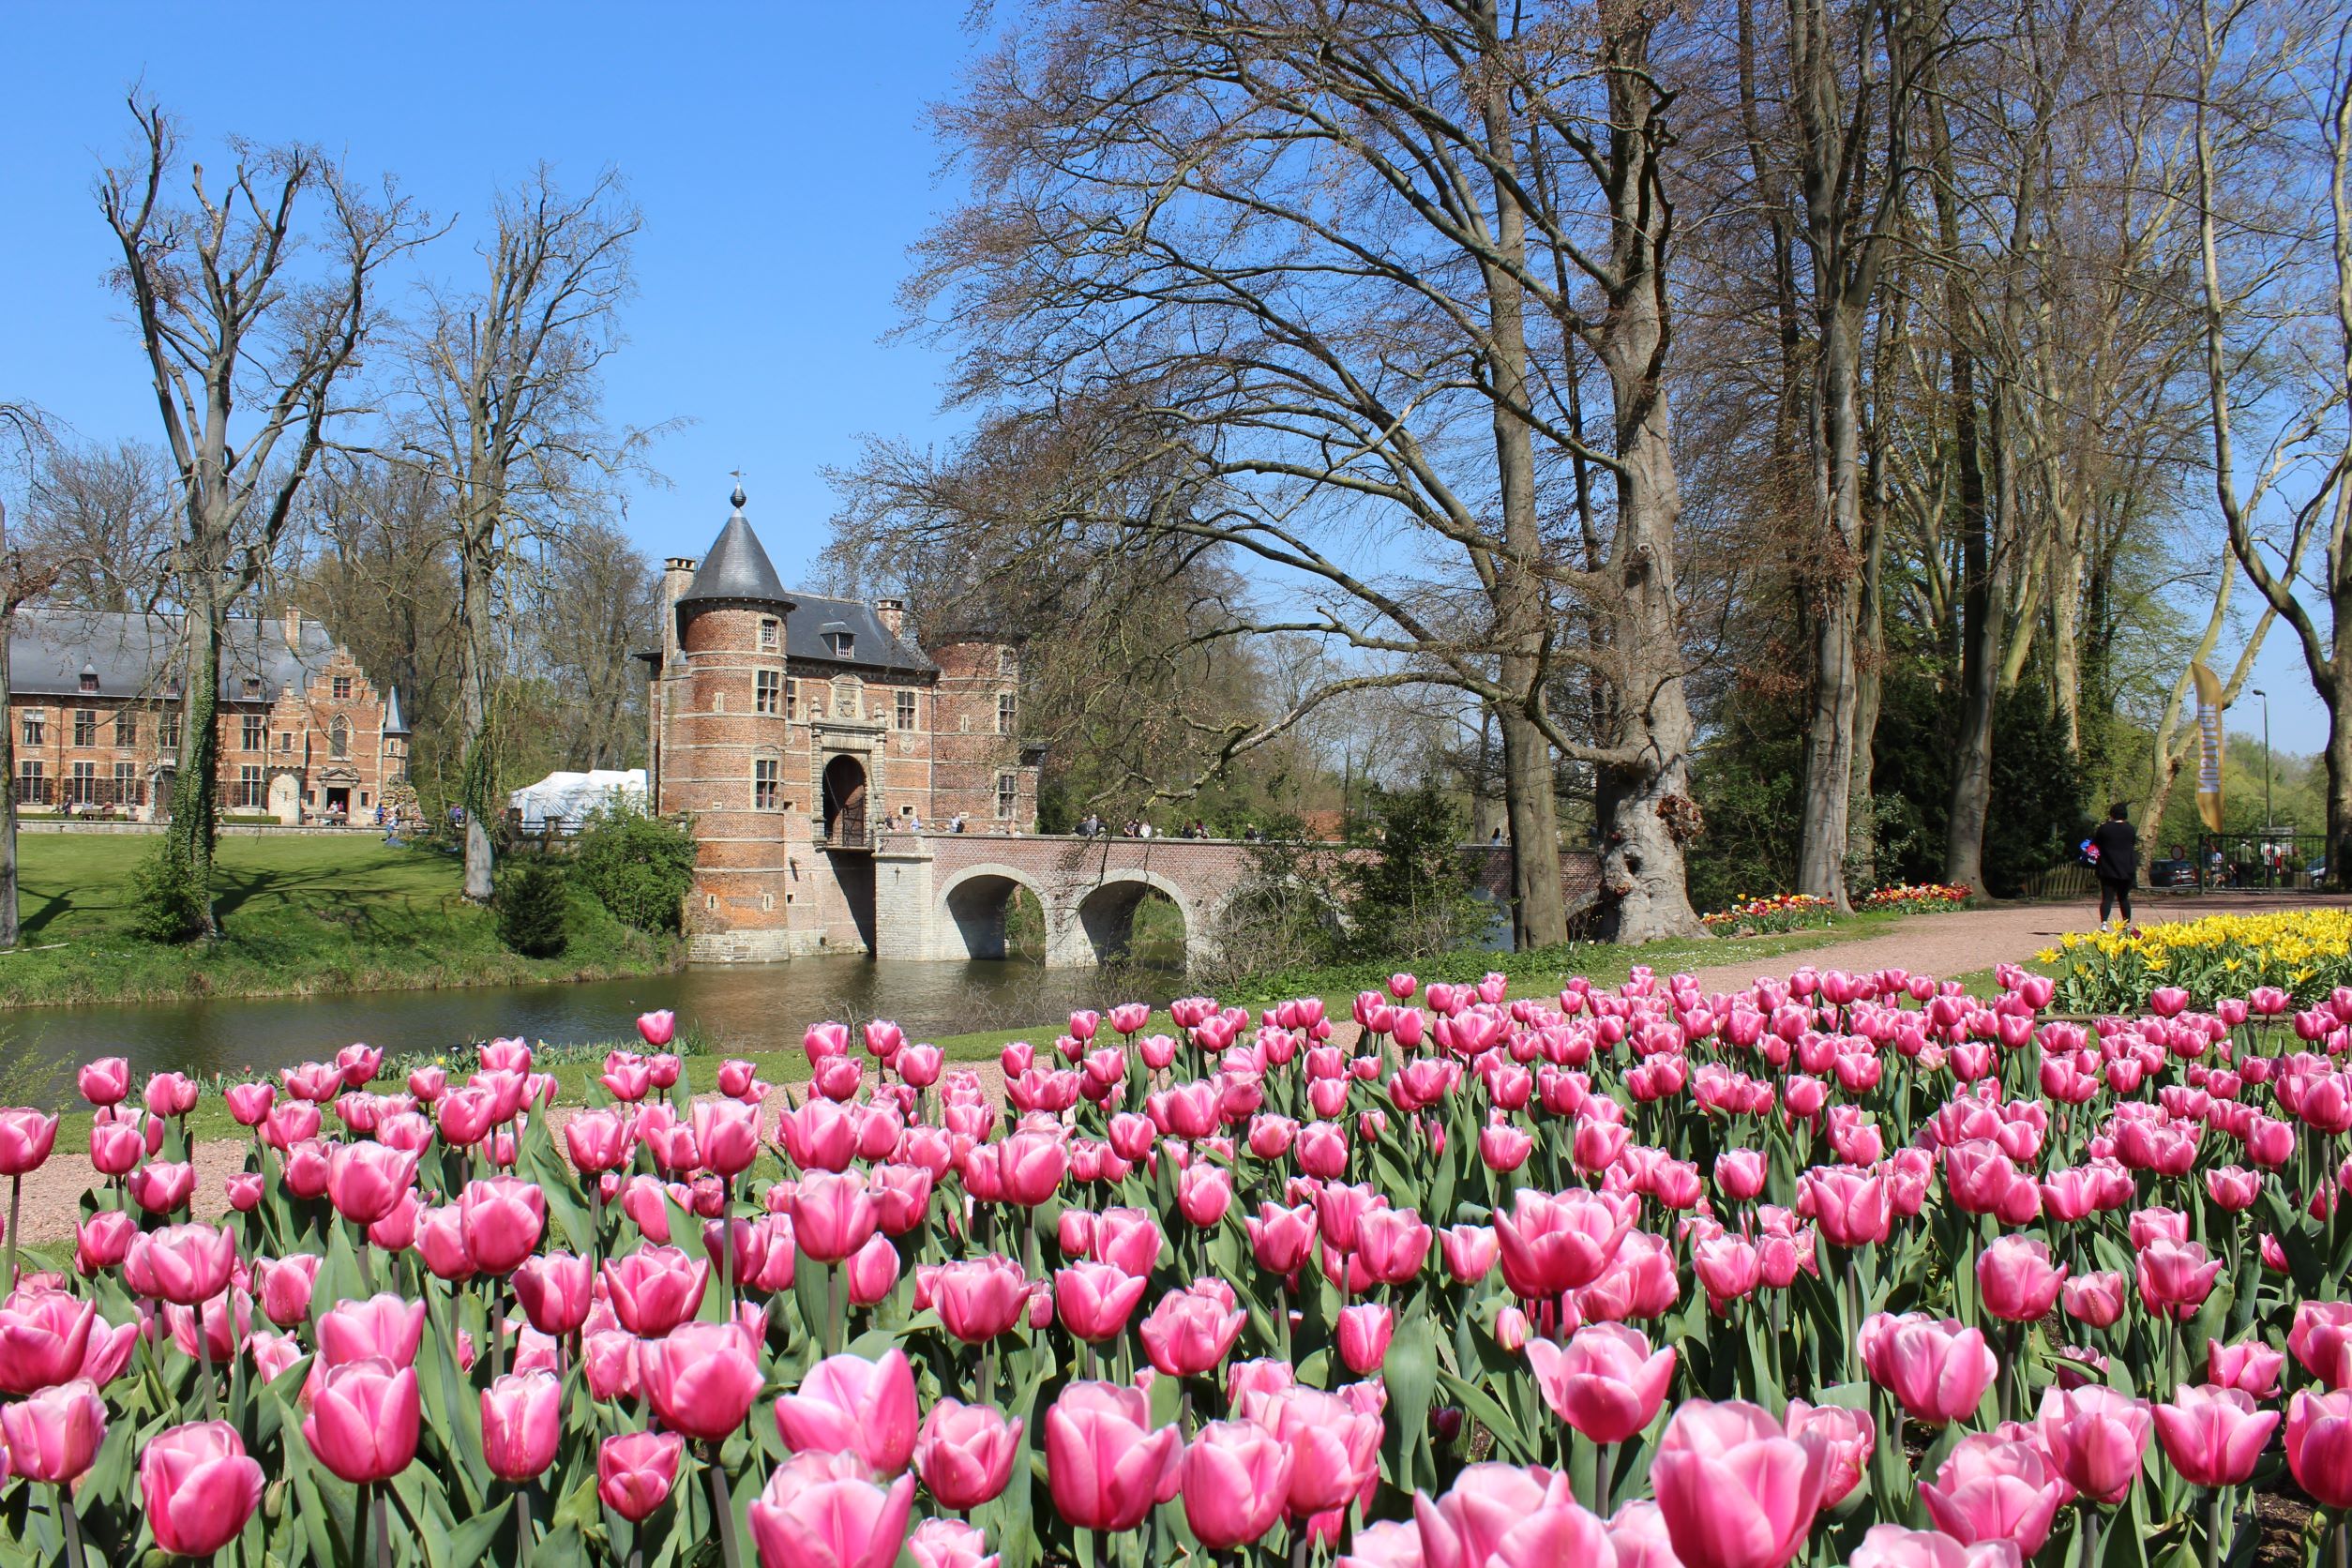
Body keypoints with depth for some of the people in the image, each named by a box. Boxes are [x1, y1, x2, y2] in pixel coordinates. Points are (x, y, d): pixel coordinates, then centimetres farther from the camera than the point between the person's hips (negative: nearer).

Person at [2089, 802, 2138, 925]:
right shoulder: (2129, 829, 0)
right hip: (2126, 870, 2)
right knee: (2123, 898, 15)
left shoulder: (2104, 828, -6)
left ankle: (2104, 922, -24)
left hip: (2107, 869, -2)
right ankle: (2127, 924, 15)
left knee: (2107, 898, -5)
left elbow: (2095, 844, 4)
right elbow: (2134, 844, 11)